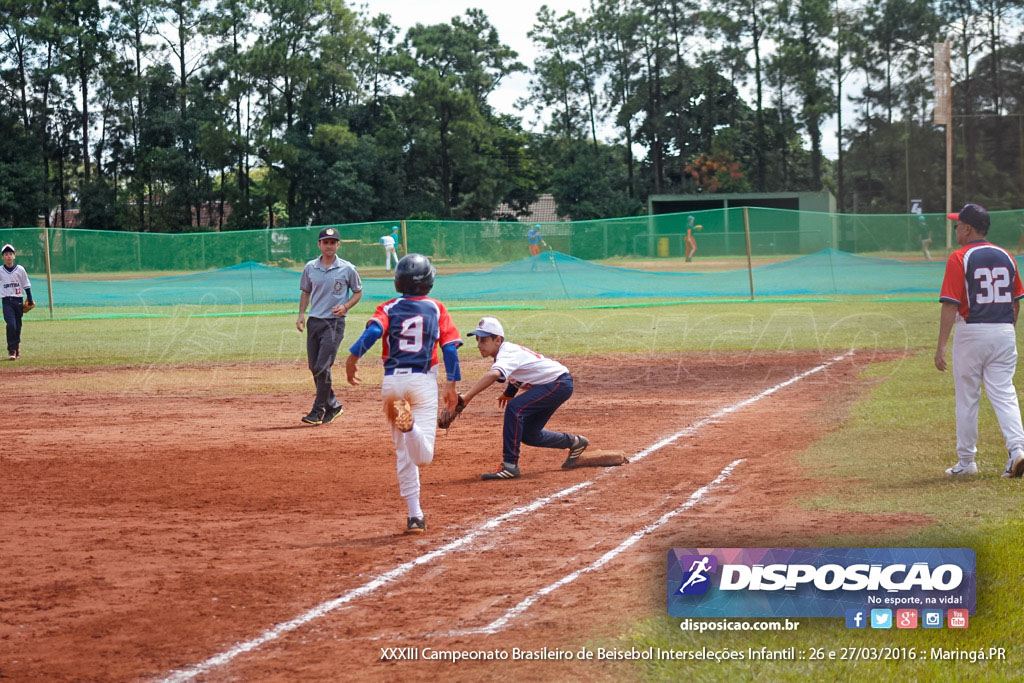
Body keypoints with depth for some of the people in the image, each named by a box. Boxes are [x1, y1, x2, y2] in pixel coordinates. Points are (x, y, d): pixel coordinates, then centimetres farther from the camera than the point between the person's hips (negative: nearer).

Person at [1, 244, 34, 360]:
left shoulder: (20, 270, 2)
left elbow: (26, 285, 8)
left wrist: (30, 300, 6)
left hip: (19, 301, 2)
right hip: (7, 301, -2)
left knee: (18, 327, 6)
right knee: (11, 325, -16)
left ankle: (17, 348, 20)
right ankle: (11, 351, -11)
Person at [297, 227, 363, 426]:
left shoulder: (347, 269, -3)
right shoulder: (310, 268, 7)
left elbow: (358, 292, 7)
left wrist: (345, 306, -11)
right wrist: (301, 314, 3)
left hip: (335, 322, -5)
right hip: (314, 321, 5)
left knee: (322, 367, -13)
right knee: (314, 368, 7)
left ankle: (318, 411, -5)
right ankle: (333, 405, 23)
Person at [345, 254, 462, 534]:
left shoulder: (389, 308, 6)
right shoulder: (436, 308, 7)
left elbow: (373, 330, -15)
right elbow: (450, 347, 0)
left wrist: (353, 357, -21)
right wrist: (451, 384, 5)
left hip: (392, 382, 2)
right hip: (424, 381, -2)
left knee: (404, 454, 14)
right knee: (423, 456, -11)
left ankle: (414, 515, 13)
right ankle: (409, 423, -43)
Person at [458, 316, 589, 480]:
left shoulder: (507, 354, -25)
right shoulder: (509, 349, 2)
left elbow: (493, 374, -47)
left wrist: (467, 397, -54)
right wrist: (510, 392, 15)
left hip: (559, 384, -10)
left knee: (515, 407, -27)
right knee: (528, 435, 11)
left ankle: (510, 466, -26)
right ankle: (574, 442, 32)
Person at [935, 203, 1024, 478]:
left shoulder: (959, 259, -9)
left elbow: (950, 305, -14)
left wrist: (940, 346, -15)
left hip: (971, 332, -4)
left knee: (967, 398, 6)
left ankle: (966, 461, 12)